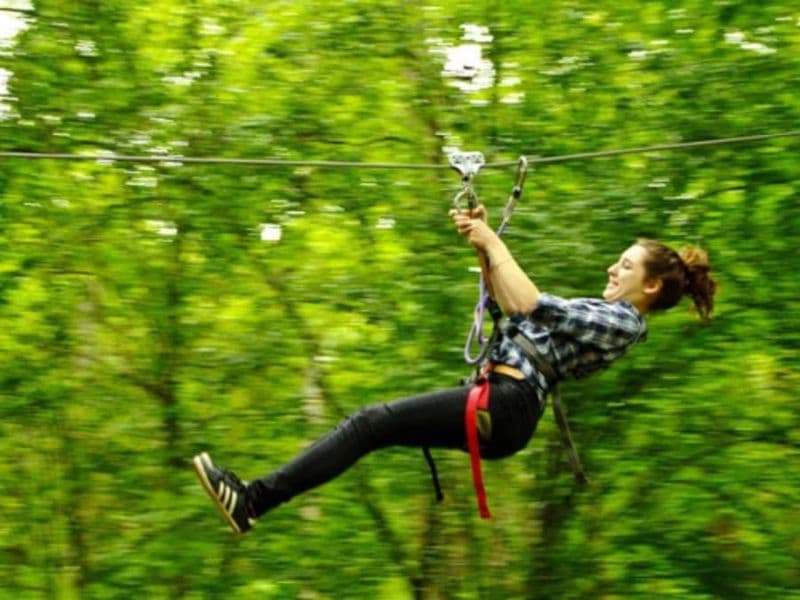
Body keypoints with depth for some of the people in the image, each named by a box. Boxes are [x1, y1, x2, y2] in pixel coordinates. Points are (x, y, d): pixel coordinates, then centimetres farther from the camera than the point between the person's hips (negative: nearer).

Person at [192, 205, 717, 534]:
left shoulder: (625, 323, -4)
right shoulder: (600, 311, 26)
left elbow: (534, 306, -15)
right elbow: (509, 304, 29)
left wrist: (493, 242, -6)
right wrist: (483, 244, 18)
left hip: (504, 407, -10)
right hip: (495, 400, 10)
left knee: (373, 423, -18)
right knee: (371, 422, -2)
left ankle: (257, 499, -22)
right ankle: (261, 495, -7)